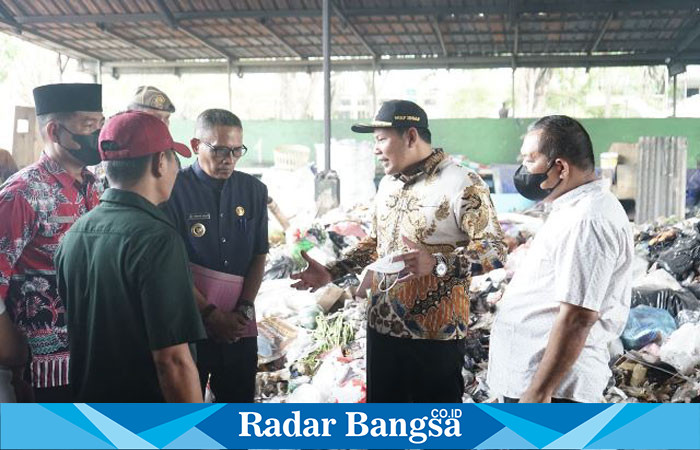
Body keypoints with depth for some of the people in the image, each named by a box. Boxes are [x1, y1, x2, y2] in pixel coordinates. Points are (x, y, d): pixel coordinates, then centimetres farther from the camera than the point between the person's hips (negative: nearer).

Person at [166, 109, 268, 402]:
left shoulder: (254, 190, 5)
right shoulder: (175, 189, -9)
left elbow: (259, 255, 7)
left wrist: (244, 310, -4)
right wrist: (211, 314, -11)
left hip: (240, 326, 4)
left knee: (240, 399, 14)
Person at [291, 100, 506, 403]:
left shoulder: (462, 184, -14)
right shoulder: (387, 183, 12)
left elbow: (495, 250, -18)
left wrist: (437, 264, -33)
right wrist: (331, 273, 10)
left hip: (435, 335, -7)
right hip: (382, 328, 8)